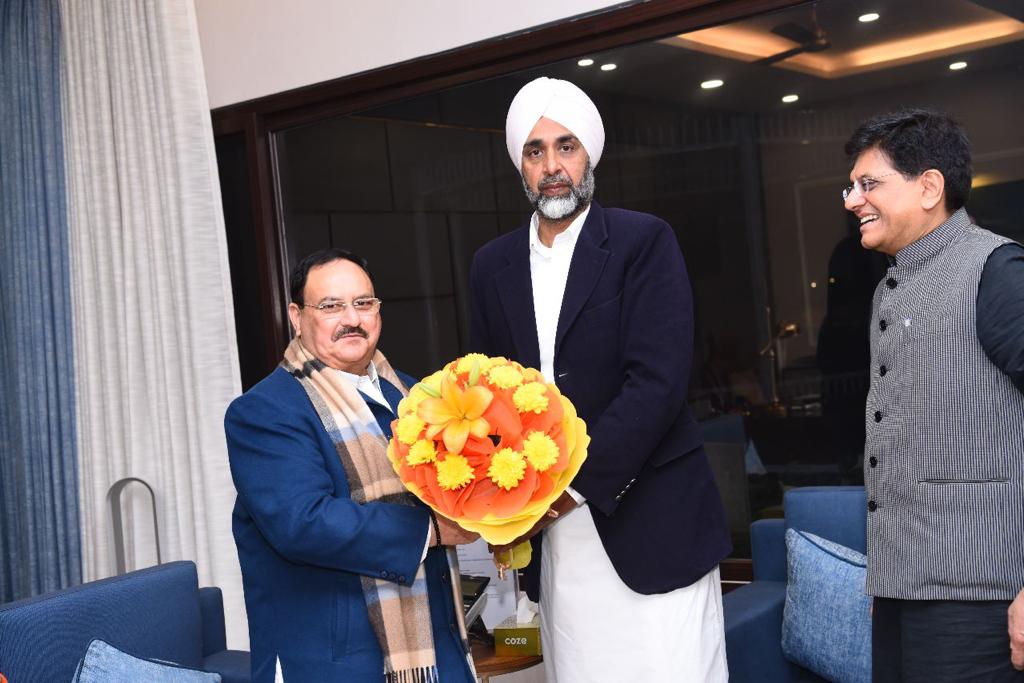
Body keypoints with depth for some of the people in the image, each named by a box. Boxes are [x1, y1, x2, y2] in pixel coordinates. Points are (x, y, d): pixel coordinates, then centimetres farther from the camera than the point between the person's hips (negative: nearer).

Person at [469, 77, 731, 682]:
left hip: (650, 524, -4)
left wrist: (576, 484, -16)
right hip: (554, 535, 4)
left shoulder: (644, 241, -4)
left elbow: (659, 381, -13)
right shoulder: (493, 265, 11)